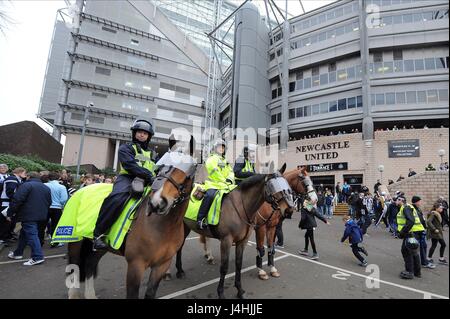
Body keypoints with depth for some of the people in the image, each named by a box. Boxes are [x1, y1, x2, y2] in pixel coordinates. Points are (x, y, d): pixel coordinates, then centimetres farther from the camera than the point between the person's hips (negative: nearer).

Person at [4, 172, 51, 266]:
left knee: (31, 235, -6)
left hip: (28, 216, -8)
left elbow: (17, 200, -16)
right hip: (40, 215, 8)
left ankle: (37, 257, -7)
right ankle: (18, 253, 36)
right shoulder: (46, 188, 14)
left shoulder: (27, 185, -10)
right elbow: (49, 202, 18)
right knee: (24, 233, 23)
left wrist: (9, 213, -7)